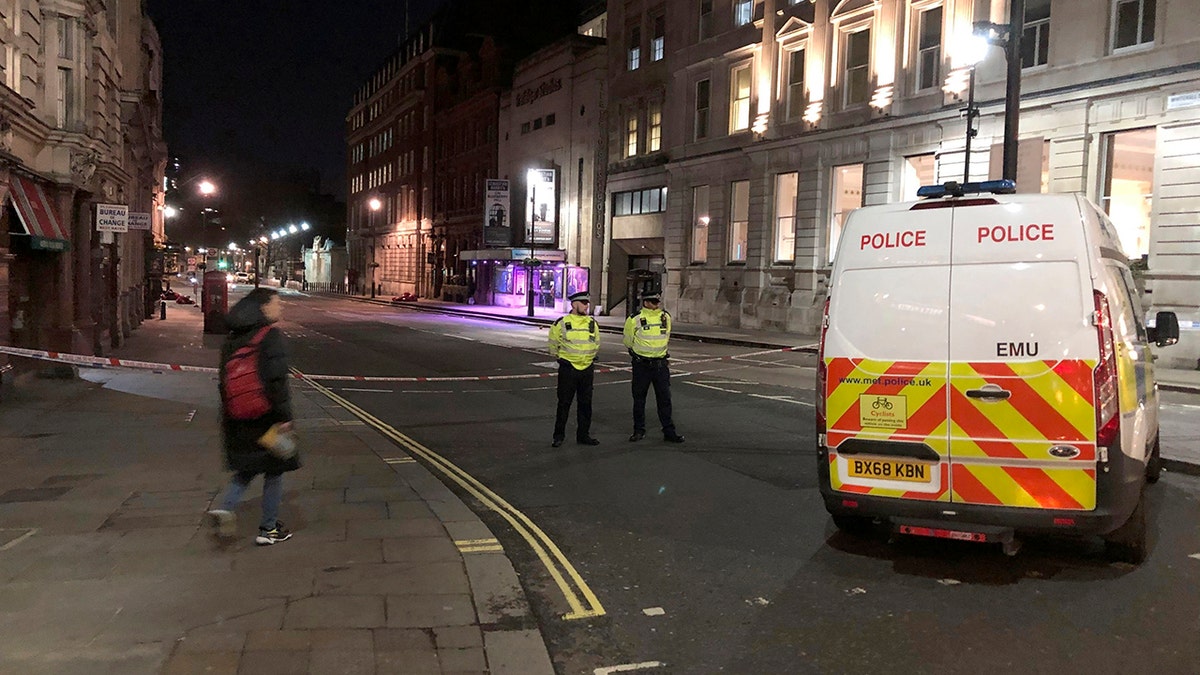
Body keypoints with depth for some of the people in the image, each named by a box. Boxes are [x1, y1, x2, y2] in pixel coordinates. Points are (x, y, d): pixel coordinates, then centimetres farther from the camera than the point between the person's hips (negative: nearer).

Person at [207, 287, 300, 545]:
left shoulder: (233, 338, 8)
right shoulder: (271, 336, -16)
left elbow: (225, 377, 13)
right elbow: (276, 380, -22)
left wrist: (228, 413, 20)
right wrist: (284, 416, -17)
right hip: (266, 416, -7)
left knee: (247, 466, 21)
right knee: (274, 470, 7)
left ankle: (226, 507, -1)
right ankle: (268, 529, 14)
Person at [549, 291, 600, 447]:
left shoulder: (592, 323, 5)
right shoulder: (562, 323, -8)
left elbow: (596, 343, 20)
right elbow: (553, 342, 6)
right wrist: (558, 357, 11)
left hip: (587, 368, 4)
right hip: (568, 369, -4)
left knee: (585, 403, 9)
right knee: (564, 403, 2)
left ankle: (583, 435, 19)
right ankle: (559, 436, 13)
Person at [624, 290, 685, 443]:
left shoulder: (666, 317, 2)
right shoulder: (635, 319, -9)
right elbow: (628, 341, 7)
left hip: (661, 363, 3)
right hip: (641, 365, -2)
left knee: (665, 398, 3)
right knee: (639, 398, 7)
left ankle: (669, 431, 9)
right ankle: (639, 430, 19)